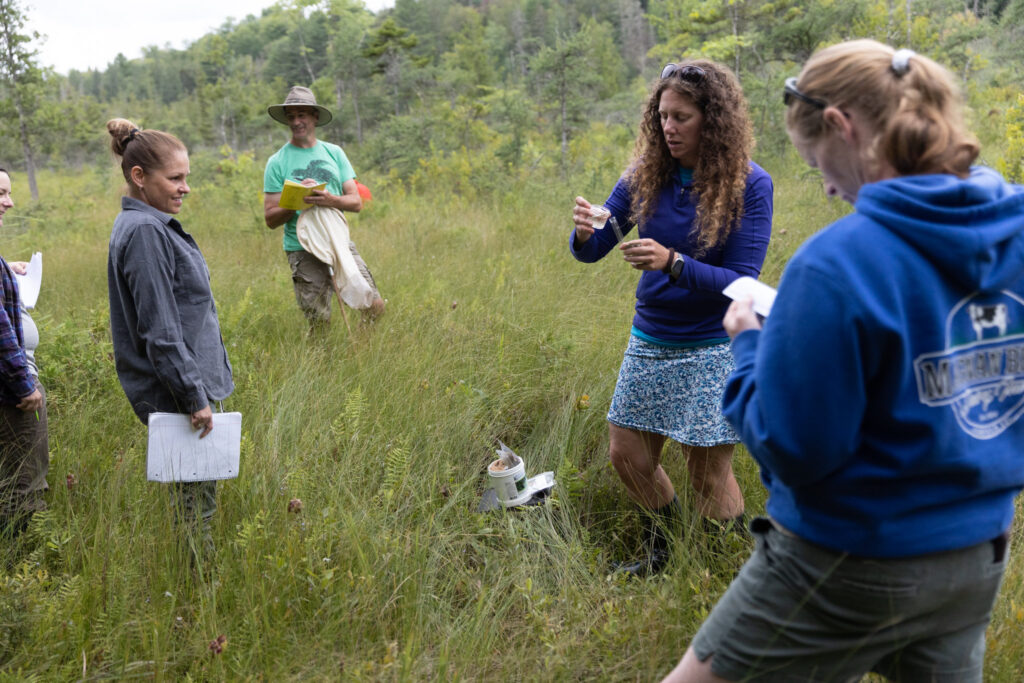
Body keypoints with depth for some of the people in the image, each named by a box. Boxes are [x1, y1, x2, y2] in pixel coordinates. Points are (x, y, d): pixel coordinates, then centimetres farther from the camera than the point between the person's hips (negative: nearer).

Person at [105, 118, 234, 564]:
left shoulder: (151, 225, 12)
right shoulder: (144, 231, -19)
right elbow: (160, 331, -23)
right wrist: (194, 398, -21)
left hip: (190, 382, 10)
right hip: (178, 391, -10)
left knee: (194, 495, 18)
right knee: (197, 500, 0)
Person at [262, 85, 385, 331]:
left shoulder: (334, 152, 10)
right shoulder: (277, 162, 1)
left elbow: (356, 202, 3)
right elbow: (271, 219, -2)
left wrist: (330, 199, -17)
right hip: (303, 250, -3)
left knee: (375, 306, -3)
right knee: (320, 322, -4)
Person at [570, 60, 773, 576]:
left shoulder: (749, 185, -13)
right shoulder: (646, 174, -1)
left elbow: (742, 281, -17)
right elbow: (591, 251, 0)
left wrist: (672, 262, -32)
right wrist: (584, 233, -24)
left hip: (712, 348, -5)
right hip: (649, 340, 5)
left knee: (709, 474, 4)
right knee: (628, 457, 13)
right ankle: (661, 552, 41)